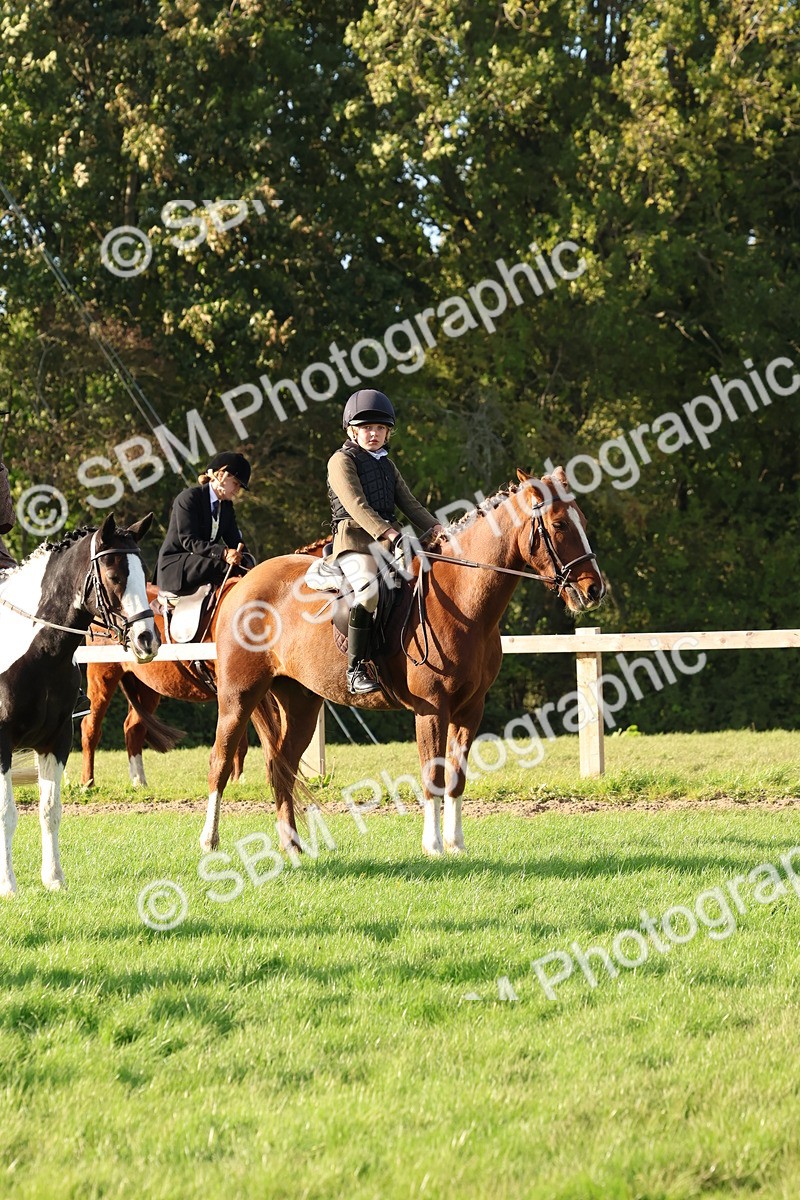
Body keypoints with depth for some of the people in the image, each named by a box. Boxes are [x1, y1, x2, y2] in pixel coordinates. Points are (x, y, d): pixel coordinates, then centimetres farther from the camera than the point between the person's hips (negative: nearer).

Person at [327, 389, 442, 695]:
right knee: (369, 588, -33)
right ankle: (355, 670, -31)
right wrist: (387, 533, -26)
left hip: (387, 541, 8)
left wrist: (433, 527, 0)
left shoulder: (387, 465, 24)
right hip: (354, 540, -8)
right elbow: (357, 505, -14)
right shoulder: (342, 460, -1)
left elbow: (409, 503, 19)